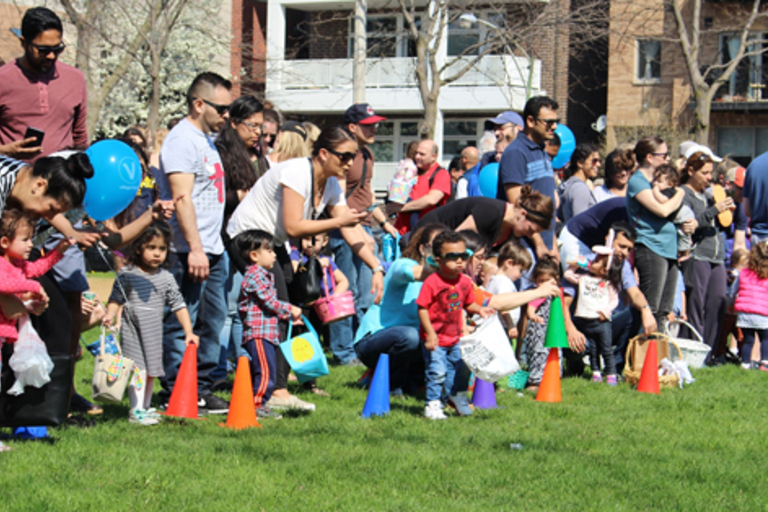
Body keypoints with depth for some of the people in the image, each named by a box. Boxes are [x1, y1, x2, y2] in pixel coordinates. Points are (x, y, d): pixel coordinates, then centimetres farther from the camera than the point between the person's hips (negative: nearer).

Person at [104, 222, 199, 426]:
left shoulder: (166, 278, 2)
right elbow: (116, 299, 3)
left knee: (152, 370, 11)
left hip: (155, 333, 4)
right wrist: (110, 315, -15)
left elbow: (178, 305, 4)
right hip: (132, 331, -4)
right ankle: (136, 410, -8)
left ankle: (146, 407, 22)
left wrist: (189, 332, -1)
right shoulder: (126, 275, -5)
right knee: (138, 369, -10)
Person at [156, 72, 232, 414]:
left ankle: (202, 390, 18)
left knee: (213, 322, 12)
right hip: (189, 252, -10)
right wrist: (195, 248, -24)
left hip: (213, 249, 10)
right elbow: (182, 197, -19)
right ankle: (174, 395, -2)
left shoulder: (207, 138, 19)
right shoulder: (182, 140, -11)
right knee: (182, 323, -6)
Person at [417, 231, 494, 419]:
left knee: (462, 368, 13)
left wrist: (480, 310, -5)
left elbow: (468, 304, 16)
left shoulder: (465, 282, 2)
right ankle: (433, 405, 7)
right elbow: (422, 308, -18)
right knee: (437, 371, -8)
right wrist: (430, 333, -23)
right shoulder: (432, 283, -18)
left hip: (455, 338, 6)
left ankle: (457, 396, 37)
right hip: (435, 339, -6)